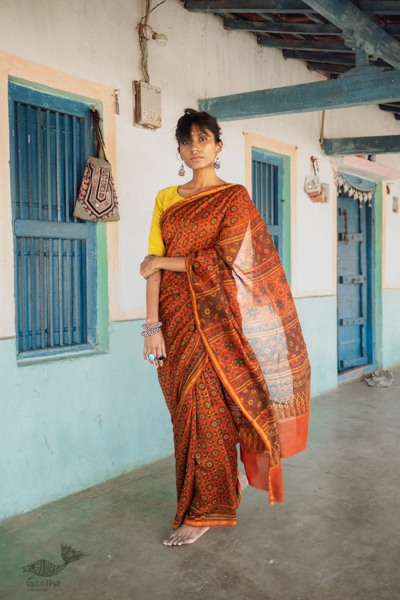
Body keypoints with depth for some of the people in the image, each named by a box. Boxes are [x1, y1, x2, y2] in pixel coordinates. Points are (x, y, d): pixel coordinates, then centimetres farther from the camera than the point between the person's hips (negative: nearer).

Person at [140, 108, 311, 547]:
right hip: (177, 321, 4)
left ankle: (204, 510, 15)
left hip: (215, 321, -4)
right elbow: (154, 266, 4)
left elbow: (222, 260, -13)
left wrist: (162, 261, -6)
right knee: (187, 413, 8)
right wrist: (152, 325, -5)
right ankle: (218, 493, 29)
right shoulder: (166, 199, 11)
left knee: (208, 413, -1)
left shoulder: (234, 197, 0)